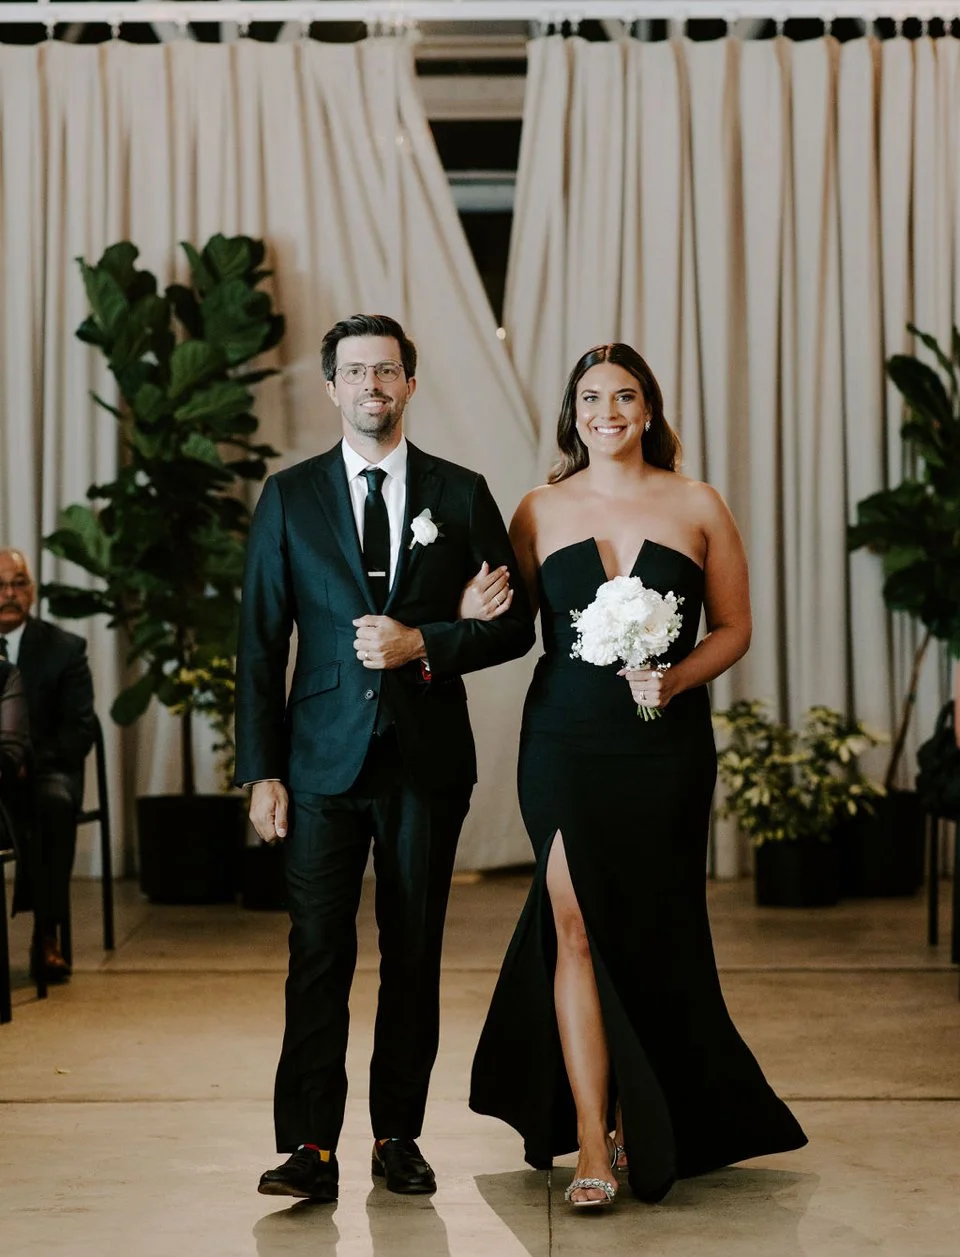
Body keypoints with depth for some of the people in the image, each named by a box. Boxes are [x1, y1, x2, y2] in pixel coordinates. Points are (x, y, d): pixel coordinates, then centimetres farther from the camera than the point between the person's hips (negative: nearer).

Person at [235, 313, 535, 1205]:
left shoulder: (461, 494, 7)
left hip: (426, 759, 1)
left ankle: (398, 1136, 17)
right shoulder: (290, 497, 6)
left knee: (414, 956, 7)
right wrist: (261, 771, -3)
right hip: (325, 756, -1)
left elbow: (514, 623, 6)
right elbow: (260, 642, 4)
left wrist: (422, 644, -12)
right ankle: (310, 1147, -4)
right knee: (317, 955, -5)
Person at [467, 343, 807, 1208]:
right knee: (578, 930, -5)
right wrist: (474, 610, -12)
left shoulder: (698, 507, 3)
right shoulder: (540, 511, 5)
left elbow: (734, 628, 5)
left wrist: (676, 680, -11)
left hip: (667, 746, 0)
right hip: (565, 744, 0)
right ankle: (592, 1146, -1)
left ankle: (642, 1124, 30)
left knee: (654, 937, 9)